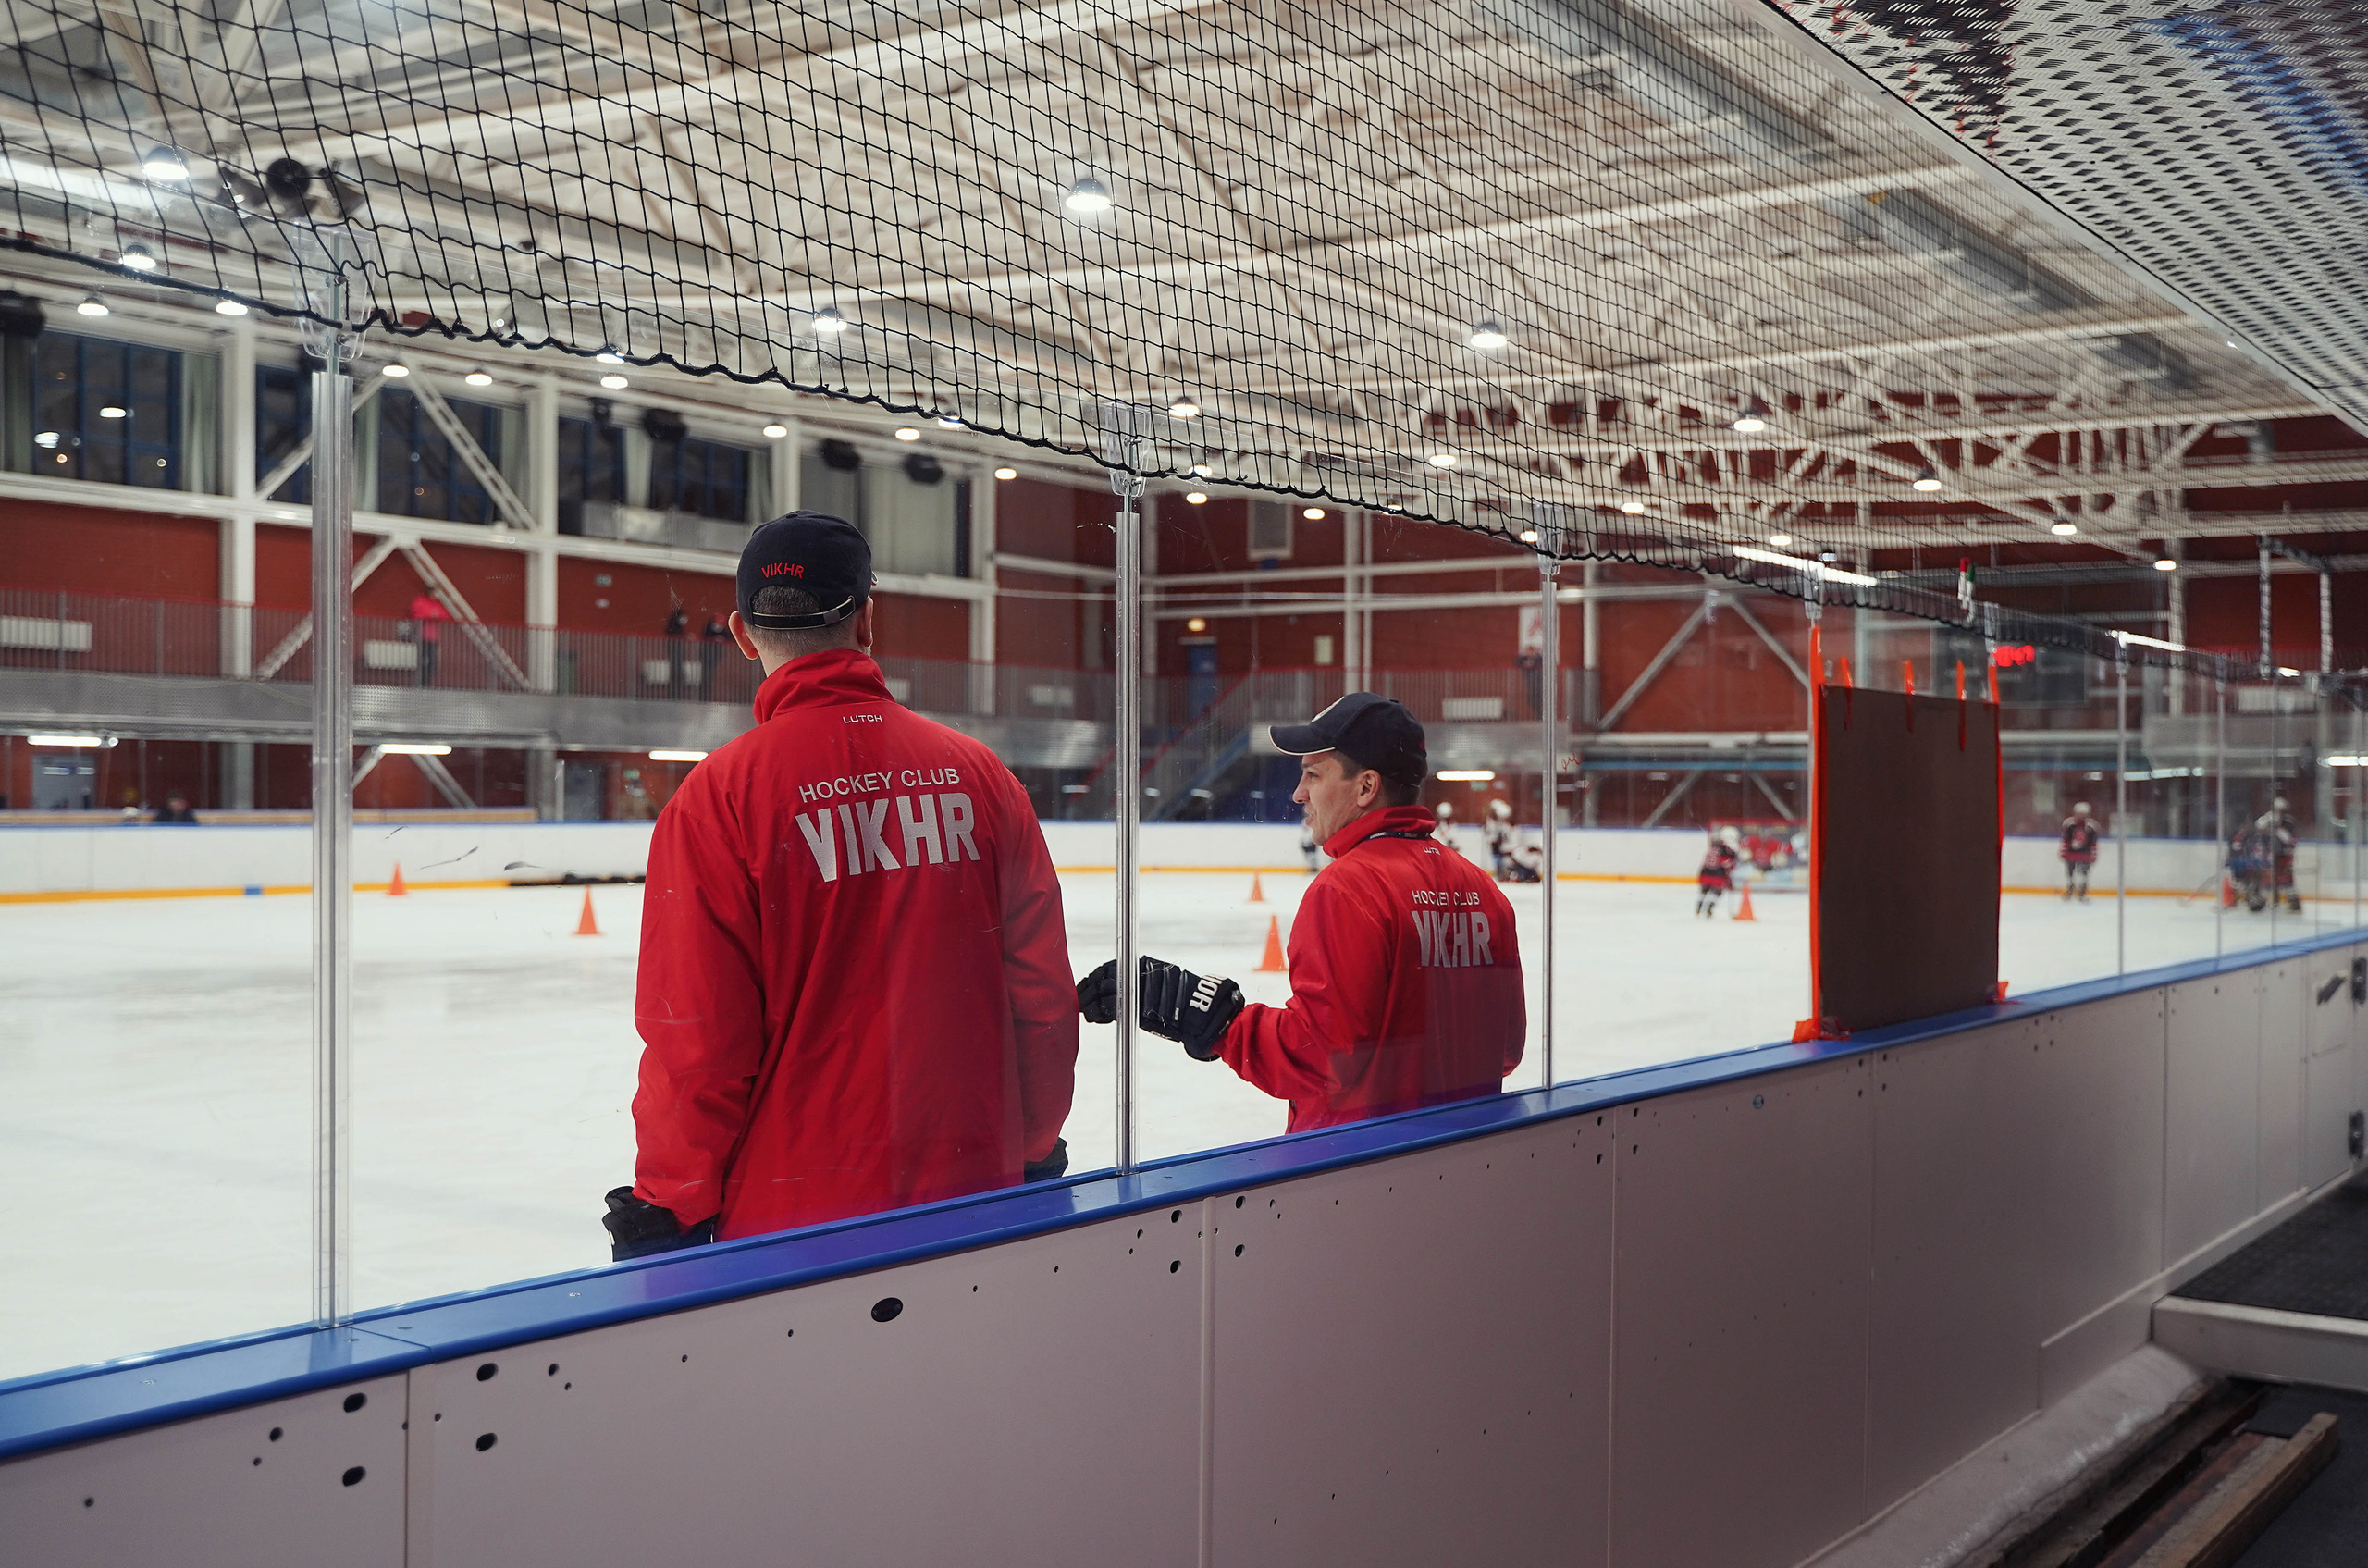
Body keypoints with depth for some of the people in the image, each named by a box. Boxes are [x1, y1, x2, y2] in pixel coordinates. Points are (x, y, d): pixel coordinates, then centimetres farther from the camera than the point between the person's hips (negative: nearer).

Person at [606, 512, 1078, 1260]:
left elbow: (698, 1036, -11)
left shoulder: (719, 796, -10)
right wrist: (1036, 1152, 17)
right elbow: (1043, 994, 4)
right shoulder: (978, 773, 1)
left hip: (793, 1220, -3)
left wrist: (669, 1209, 1)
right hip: (975, 1202, 3)